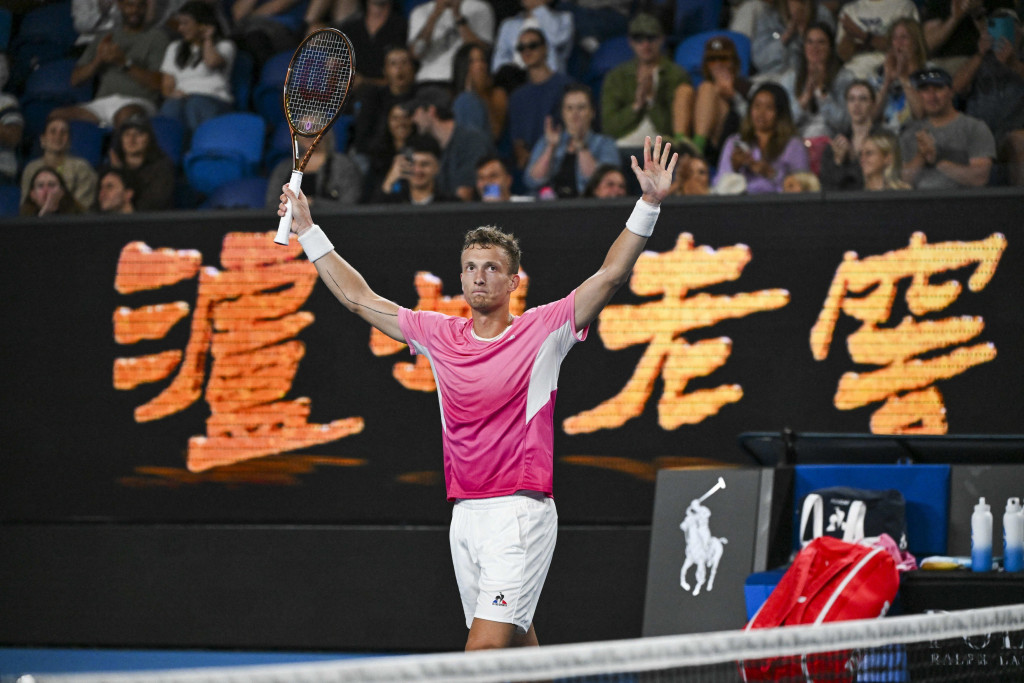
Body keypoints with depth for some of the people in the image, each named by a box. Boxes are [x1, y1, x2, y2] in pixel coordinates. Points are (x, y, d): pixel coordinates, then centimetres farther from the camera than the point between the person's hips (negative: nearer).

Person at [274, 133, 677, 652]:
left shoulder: (542, 331, -2)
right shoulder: (439, 335, 11)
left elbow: (610, 276, -10)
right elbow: (359, 298, 19)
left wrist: (649, 204, -19)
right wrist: (308, 230, 19)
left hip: (520, 512, -5)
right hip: (465, 513, 5)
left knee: (484, 650, -16)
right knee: (516, 648, 10)